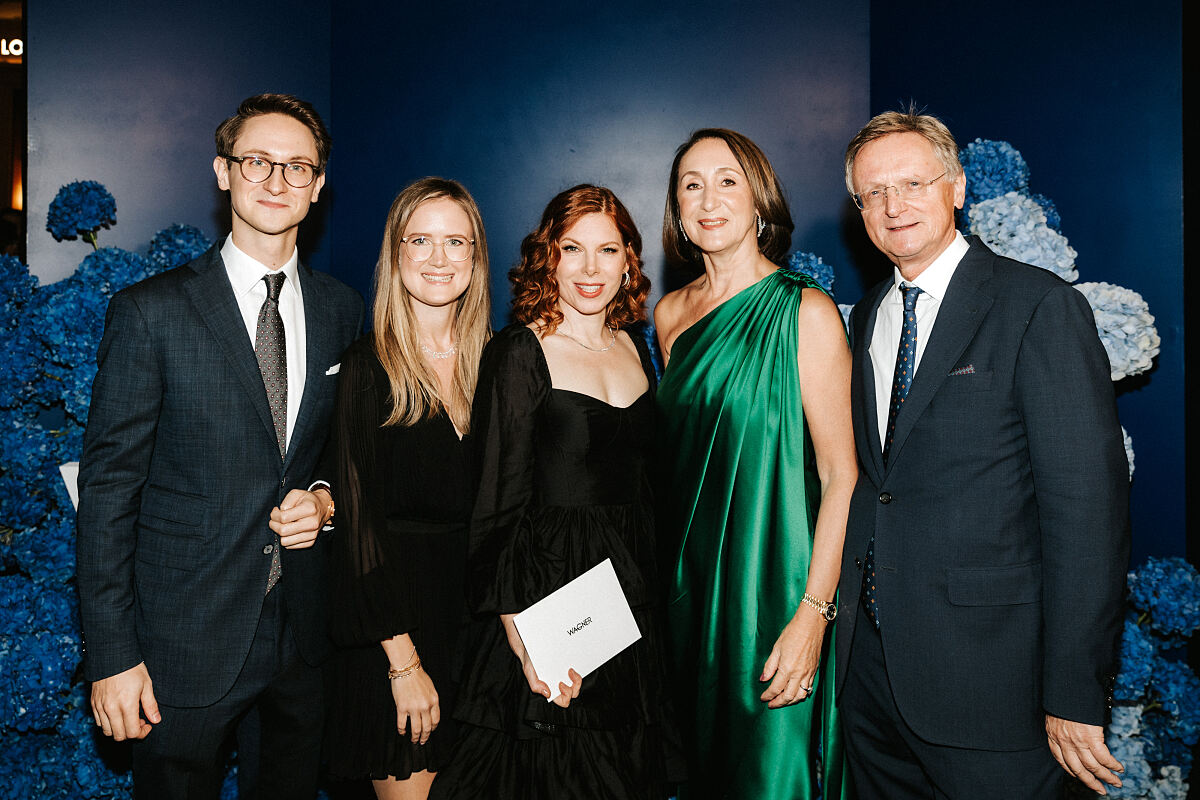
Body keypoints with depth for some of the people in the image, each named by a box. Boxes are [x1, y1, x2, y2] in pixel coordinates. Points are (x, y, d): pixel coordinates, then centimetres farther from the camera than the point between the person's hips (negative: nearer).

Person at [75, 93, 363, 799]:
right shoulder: (151, 312, -10)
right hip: (185, 643, -3)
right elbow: (108, 486, -10)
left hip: (309, 630, 4)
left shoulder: (343, 311, 3)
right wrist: (112, 656, -12)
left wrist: (327, 501, -7)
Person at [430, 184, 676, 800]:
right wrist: (525, 644, -21)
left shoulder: (633, 350, 8)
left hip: (631, 593, 6)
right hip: (549, 585, -6)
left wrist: (645, 590, 11)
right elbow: (497, 507, -14)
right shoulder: (519, 354, -11)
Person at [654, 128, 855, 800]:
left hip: (776, 584, -5)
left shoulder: (805, 313, -10)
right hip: (690, 579, 5)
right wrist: (664, 578, 10)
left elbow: (841, 475, -12)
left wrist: (813, 614, -19)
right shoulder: (671, 314, 7)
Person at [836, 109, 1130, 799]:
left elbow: (1087, 502, -16)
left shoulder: (1042, 307, -11)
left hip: (986, 666, -6)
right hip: (870, 656, 6)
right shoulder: (868, 315, 10)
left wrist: (1075, 691, -18)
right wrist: (844, 606, 9)